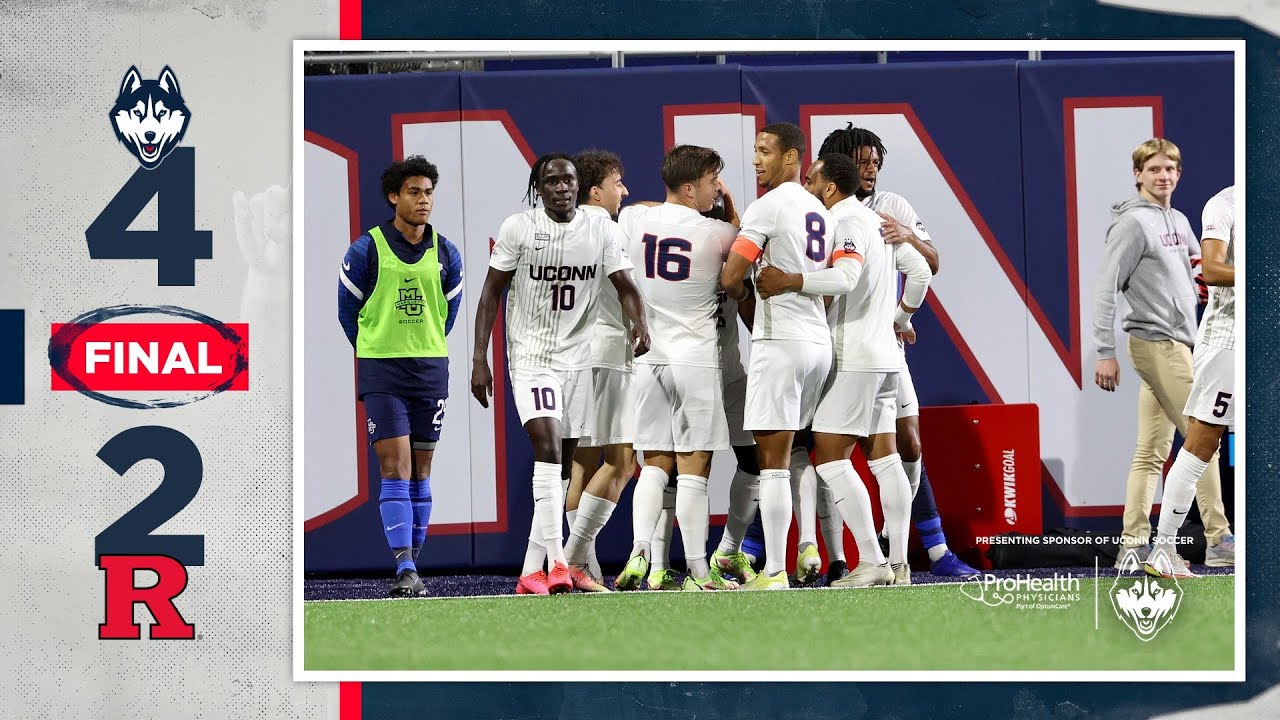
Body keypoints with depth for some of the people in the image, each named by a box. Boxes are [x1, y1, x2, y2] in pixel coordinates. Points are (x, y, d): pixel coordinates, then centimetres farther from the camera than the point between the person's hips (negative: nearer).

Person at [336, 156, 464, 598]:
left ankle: (411, 565, 14)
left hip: (431, 370, 4)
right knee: (395, 468, -11)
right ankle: (406, 571, -16)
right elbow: (348, 310, 6)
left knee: (420, 472, 7)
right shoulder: (366, 251, -6)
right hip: (381, 371, -3)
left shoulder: (446, 254, 4)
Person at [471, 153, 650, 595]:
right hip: (531, 355, -4)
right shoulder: (518, 228, -6)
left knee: (560, 469, 5)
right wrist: (479, 358, -6)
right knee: (548, 447, -21)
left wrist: (639, 323, -25)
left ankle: (531, 572, 13)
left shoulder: (602, 230, 1)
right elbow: (491, 294, -1)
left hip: (578, 356, 4)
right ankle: (556, 562, -27)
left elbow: (624, 286, -3)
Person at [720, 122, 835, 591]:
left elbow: (731, 278, -11)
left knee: (772, 459, -7)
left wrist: (741, 295, 10)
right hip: (819, 338, 8)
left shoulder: (769, 205, -9)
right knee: (789, 456, 14)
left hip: (780, 340, -8)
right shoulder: (821, 212, 16)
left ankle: (774, 572, -10)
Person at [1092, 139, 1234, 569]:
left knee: (1152, 452, 7)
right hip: (1157, 343, -9)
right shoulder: (1133, 222, -11)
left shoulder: (1179, 221, 15)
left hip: (1178, 343, 9)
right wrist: (1105, 352, -19)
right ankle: (1218, 542, -6)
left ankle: (1134, 545, 8)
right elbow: (1105, 288, -15)